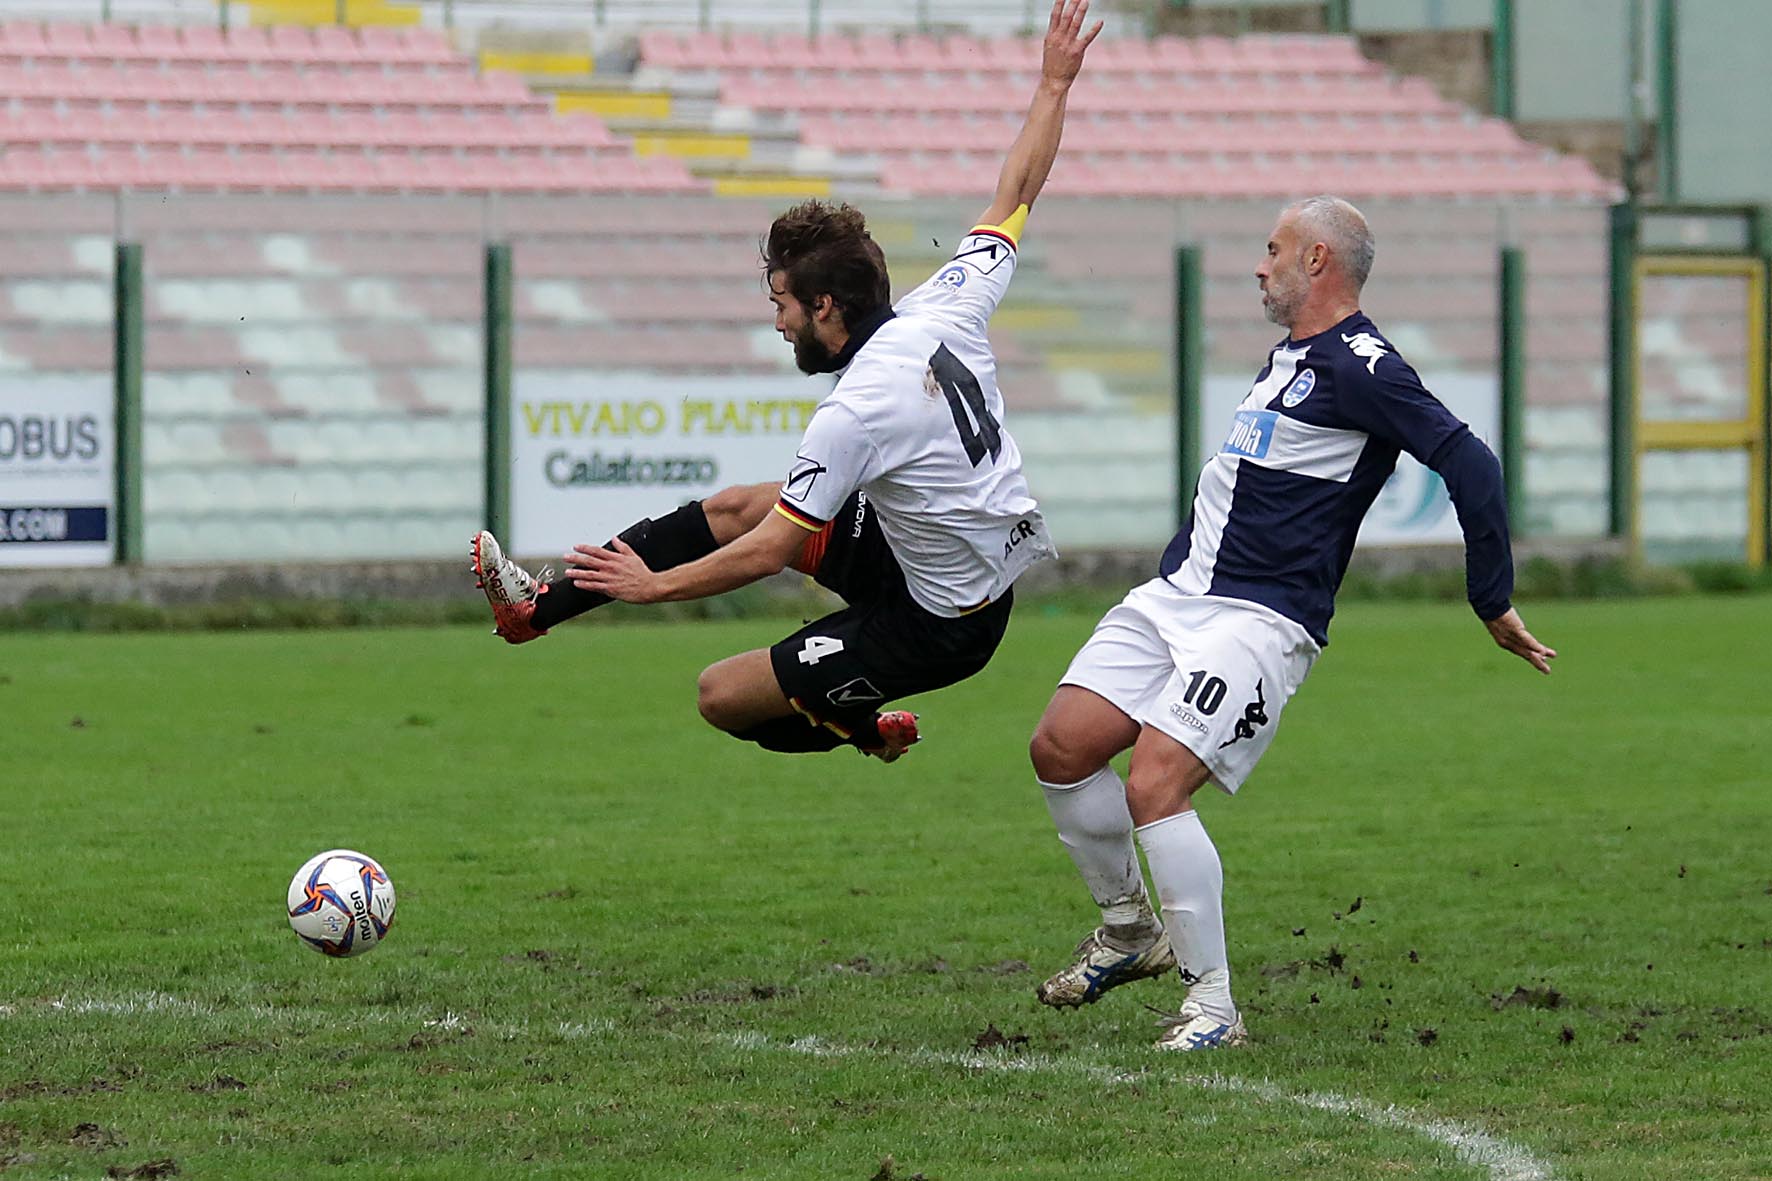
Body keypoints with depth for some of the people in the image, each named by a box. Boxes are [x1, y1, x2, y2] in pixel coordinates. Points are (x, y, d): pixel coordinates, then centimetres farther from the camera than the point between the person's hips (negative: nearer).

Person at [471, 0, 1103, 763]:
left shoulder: (854, 414, -28)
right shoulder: (947, 311, -8)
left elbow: (770, 554, -22)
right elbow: (1018, 192, 6)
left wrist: (652, 585, -11)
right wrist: (1055, 83, 18)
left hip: (934, 626, -9)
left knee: (722, 696, 0)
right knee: (733, 508, 11)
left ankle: (862, 728, 21)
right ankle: (540, 606, 19)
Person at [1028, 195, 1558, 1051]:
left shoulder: (1356, 365, -14)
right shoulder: (1291, 356, 17)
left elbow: (1468, 463, -20)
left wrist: (1493, 605, -16)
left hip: (1260, 619, -9)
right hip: (1176, 594, 9)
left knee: (1153, 787, -21)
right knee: (1060, 749, 2)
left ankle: (1213, 1004, -10)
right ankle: (1129, 931, 21)